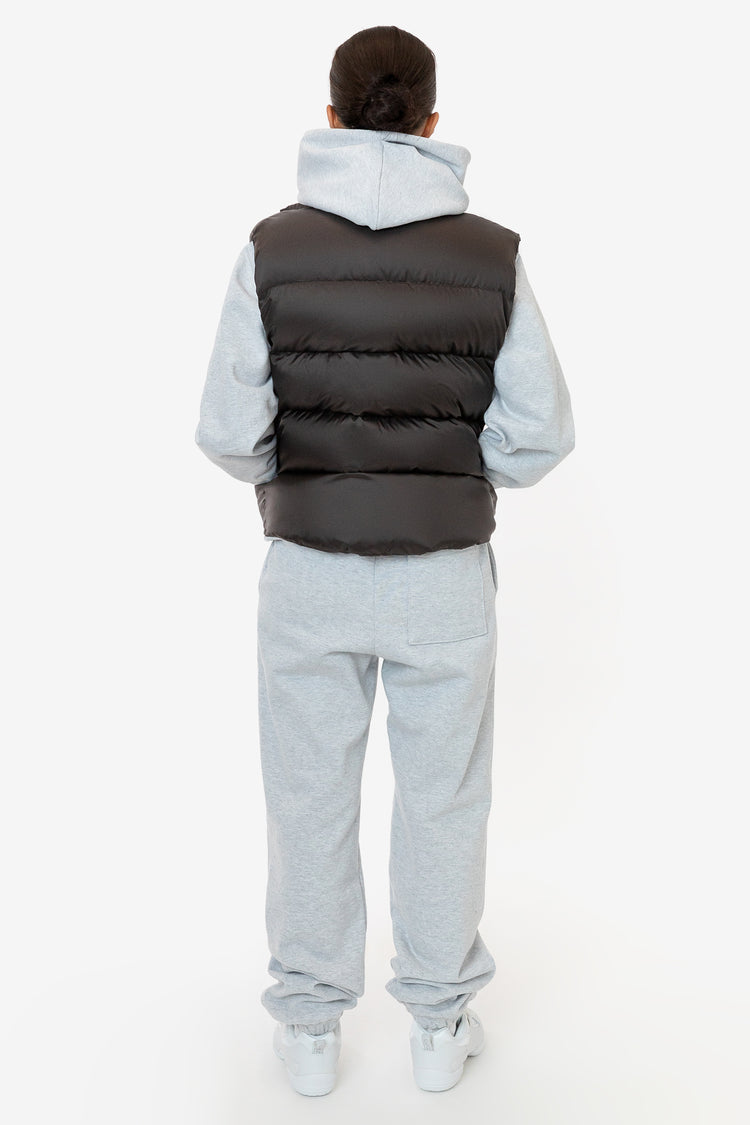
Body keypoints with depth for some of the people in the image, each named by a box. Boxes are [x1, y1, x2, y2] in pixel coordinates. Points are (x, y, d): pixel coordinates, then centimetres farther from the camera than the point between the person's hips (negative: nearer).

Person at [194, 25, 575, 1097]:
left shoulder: (273, 249, -7)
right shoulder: (493, 255, -5)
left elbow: (230, 433, -9)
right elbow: (540, 435, -5)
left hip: (309, 571, 0)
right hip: (444, 575, 0)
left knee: (311, 803, 14)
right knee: (443, 803, 15)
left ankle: (311, 1028, 28)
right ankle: (440, 1027, 29)